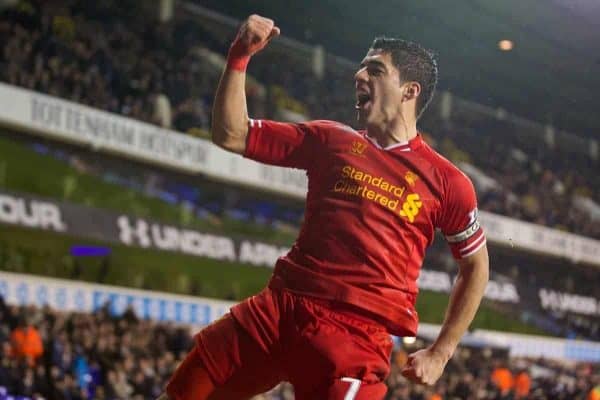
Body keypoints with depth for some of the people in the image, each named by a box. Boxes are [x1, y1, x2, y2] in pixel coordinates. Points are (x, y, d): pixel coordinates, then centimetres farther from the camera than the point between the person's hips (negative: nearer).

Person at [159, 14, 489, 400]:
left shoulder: (447, 182, 4)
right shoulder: (329, 139, 13)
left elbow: (476, 266, 13)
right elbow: (231, 134, 13)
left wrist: (440, 353, 9)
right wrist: (240, 57, 3)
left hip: (357, 331, -4)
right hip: (279, 305, 4)